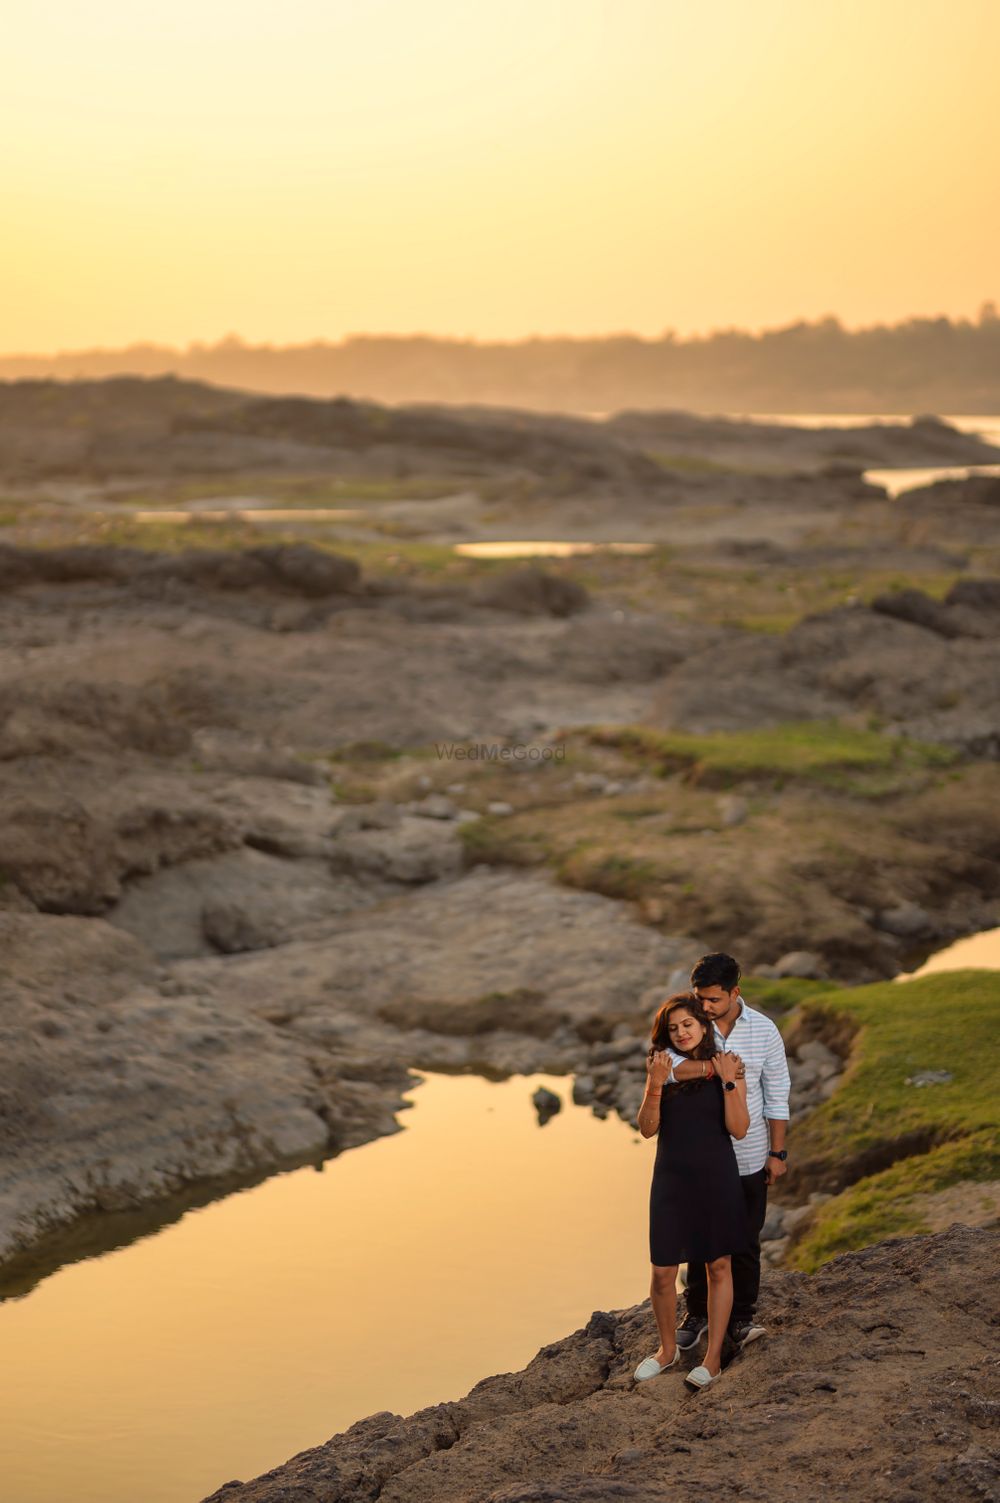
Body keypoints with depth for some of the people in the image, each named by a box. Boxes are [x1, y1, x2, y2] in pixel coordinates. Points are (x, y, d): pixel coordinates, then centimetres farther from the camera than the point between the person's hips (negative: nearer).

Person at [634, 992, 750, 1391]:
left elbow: (738, 1129, -11)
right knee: (662, 1271, 3)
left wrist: (728, 1082, -21)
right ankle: (668, 1349, 25)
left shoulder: (725, 1067, -5)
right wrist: (655, 1085, -18)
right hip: (671, 1178, 2)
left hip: (716, 1178, -2)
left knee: (718, 1267, 7)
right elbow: (647, 1128, -4)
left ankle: (713, 1357, 18)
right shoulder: (664, 1066, 2)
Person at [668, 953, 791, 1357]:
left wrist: (777, 1152, 0)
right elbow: (666, 1065, -30)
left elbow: (777, 1096, 0)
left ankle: (741, 1319, 21)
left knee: (745, 1243, 8)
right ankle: (698, 1312, 28)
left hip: (749, 1158, 0)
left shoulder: (763, 1031, -7)